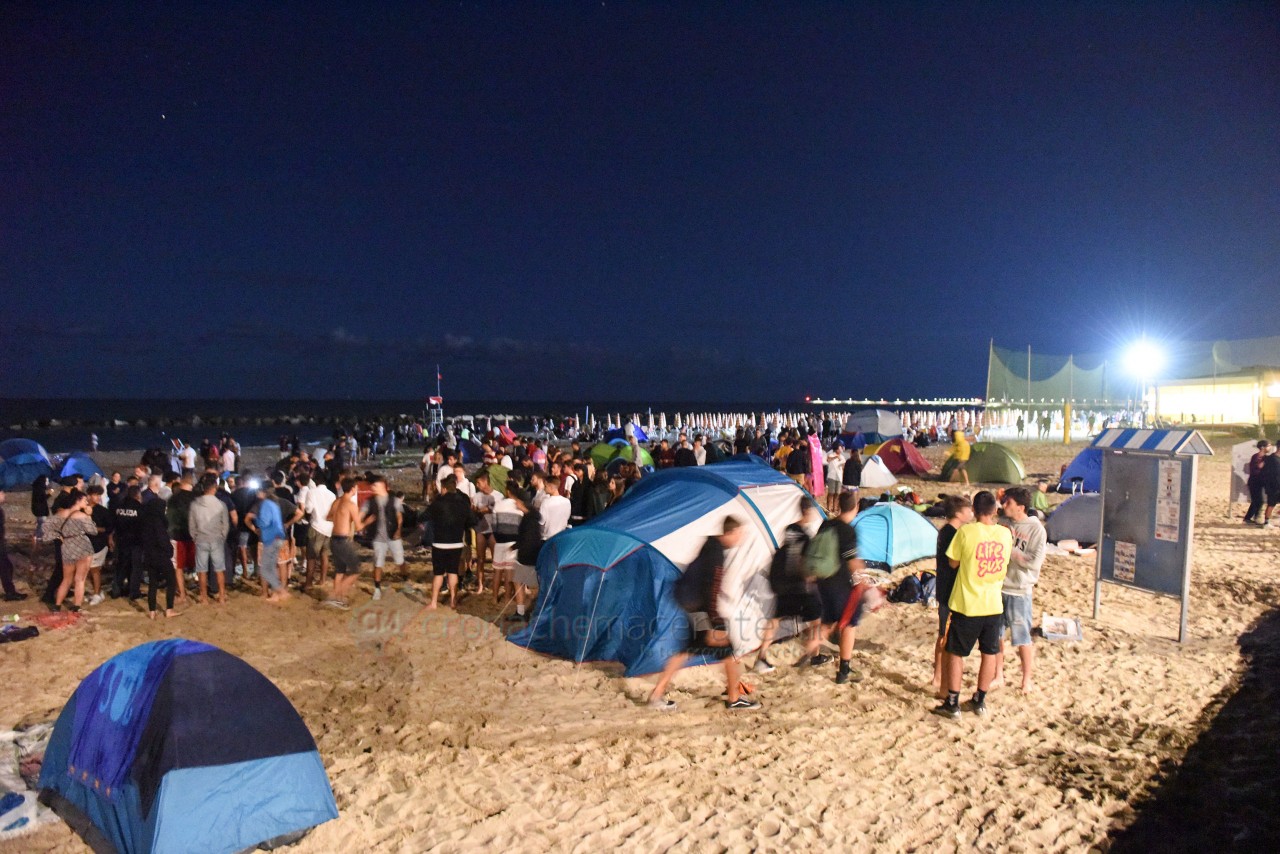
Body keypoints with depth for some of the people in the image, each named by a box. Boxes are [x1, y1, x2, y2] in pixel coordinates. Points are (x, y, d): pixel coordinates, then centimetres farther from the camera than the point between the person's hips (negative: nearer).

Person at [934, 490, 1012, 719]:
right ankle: (979, 701, 25)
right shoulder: (1005, 534, -1)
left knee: (955, 653, 7)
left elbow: (953, 562, -6)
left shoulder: (966, 531, -15)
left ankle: (952, 703, 11)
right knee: (989, 653, 16)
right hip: (994, 605, 4)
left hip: (966, 605, -4)